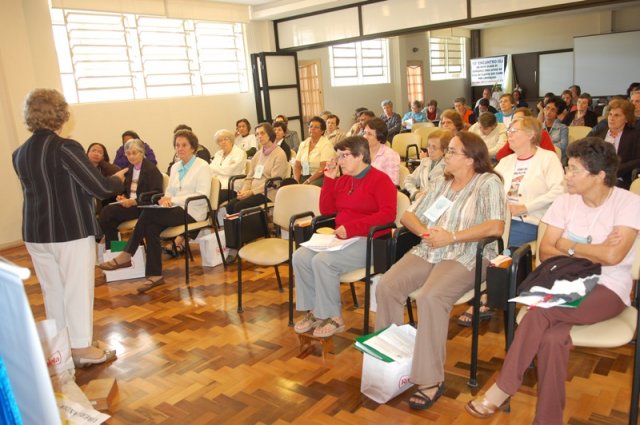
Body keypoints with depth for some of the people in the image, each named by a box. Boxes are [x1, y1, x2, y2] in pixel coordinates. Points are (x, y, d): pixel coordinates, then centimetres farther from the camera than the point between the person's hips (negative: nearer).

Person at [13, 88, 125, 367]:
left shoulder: (19, 154, 6)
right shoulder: (65, 148, -16)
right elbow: (100, 188, -17)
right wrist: (118, 180, 3)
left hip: (35, 233, 6)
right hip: (72, 232, -6)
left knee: (52, 290, 15)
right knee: (77, 289, 4)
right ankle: (82, 348, 13)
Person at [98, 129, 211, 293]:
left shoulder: (203, 166, -3)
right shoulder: (175, 167, 18)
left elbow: (203, 196, -14)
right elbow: (169, 192, 18)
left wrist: (173, 200, -20)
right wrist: (165, 199, -9)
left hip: (192, 212, -6)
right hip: (176, 210, 7)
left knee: (148, 213, -25)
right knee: (151, 227, -24)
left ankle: (126, 256, -16)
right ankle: (154, 275, -23)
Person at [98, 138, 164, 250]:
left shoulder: (151, 169, -4)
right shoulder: (130, 169, 18)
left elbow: (155, 195, -12)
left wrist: (134, 201, -20)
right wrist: (122, 197, 2)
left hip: (144, 207, -6)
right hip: (129, 204, 7)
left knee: (108, 211, -25)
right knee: (107, 210, -24)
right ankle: (111, 250, -17)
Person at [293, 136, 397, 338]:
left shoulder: (380, 179, -7)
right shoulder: (342, 180, 14)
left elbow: (388, 214, -19)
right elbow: (326, 210, 14)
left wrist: (351, 227, -25)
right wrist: (329, 179, 4)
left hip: (367, 241, -7)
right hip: (341, 238, 7)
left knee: (323, 261, -27)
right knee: (300, 256, -13)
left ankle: (333, 317, -11)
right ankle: (314, 310, -2)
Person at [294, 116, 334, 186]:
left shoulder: (326, 144, -4)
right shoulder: (303, 144, 14)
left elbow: (323, 168, -14)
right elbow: (297, 166, 11)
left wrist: (308, 182, -19)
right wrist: (296, 180, -8)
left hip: (320, 177, -5)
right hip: (304, 176, 5)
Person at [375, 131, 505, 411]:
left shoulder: (488, 183, -2)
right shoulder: (441, 183, 18)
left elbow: (496, 227, -16)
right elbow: (408, 215, 15)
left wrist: (451, 237, -19)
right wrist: (426, 232, -7)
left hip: (465, 256, -6)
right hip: (428, 252, 7)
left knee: (429, 297, -33)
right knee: (386, 286, -16)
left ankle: (431, 379, -20)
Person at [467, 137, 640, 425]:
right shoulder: (566, 201, 5)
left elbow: (612, 256, -20)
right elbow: (545, 251, 1)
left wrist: (568, 245, -6)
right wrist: (590, 254, -12)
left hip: (608, 290, -3)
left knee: (539, 313, -33)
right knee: (552, 338, -29)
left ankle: (503, 389, -19)